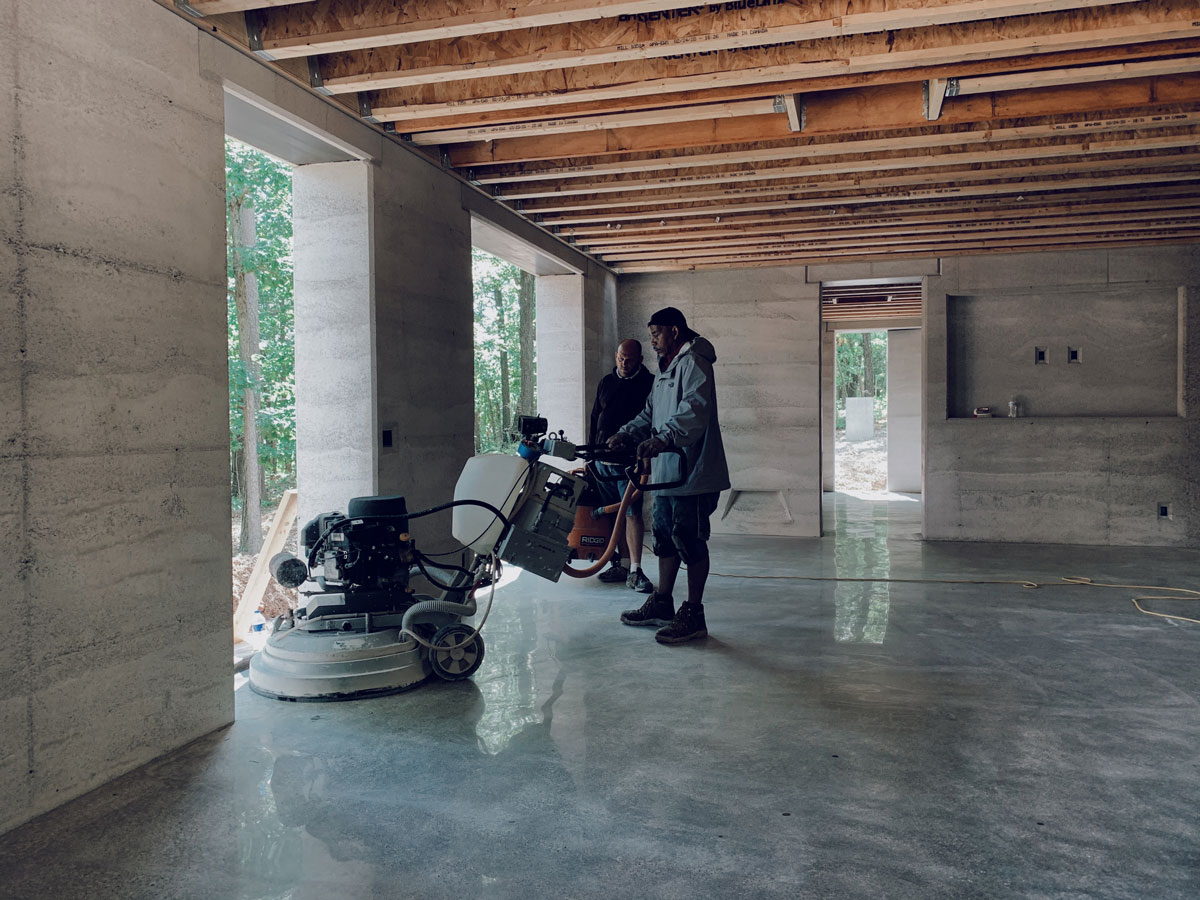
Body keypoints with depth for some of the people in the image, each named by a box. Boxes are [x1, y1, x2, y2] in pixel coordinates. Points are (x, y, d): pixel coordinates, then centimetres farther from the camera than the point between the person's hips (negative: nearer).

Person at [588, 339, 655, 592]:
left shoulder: (649, 383, 1)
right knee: (615, 514, 9)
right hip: (603, 459, 5)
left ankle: (635, 571, -10)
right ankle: (621, 565, 17)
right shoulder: (606, 382, 16)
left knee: (631, 512, -11)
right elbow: (594, 419, 21)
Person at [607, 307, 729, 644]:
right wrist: (626, 434, 9)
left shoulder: (693, 362, -11)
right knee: (665, 537, 16)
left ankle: (693, 615, 4)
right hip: (665, 471, 10)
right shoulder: (666, 369, 23)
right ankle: (661, 604, 28)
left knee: (690, 541, -4)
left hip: (691, 473, -10)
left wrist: (664, 438, -39)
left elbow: (694, 409, -27)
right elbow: (651, 414, 25)